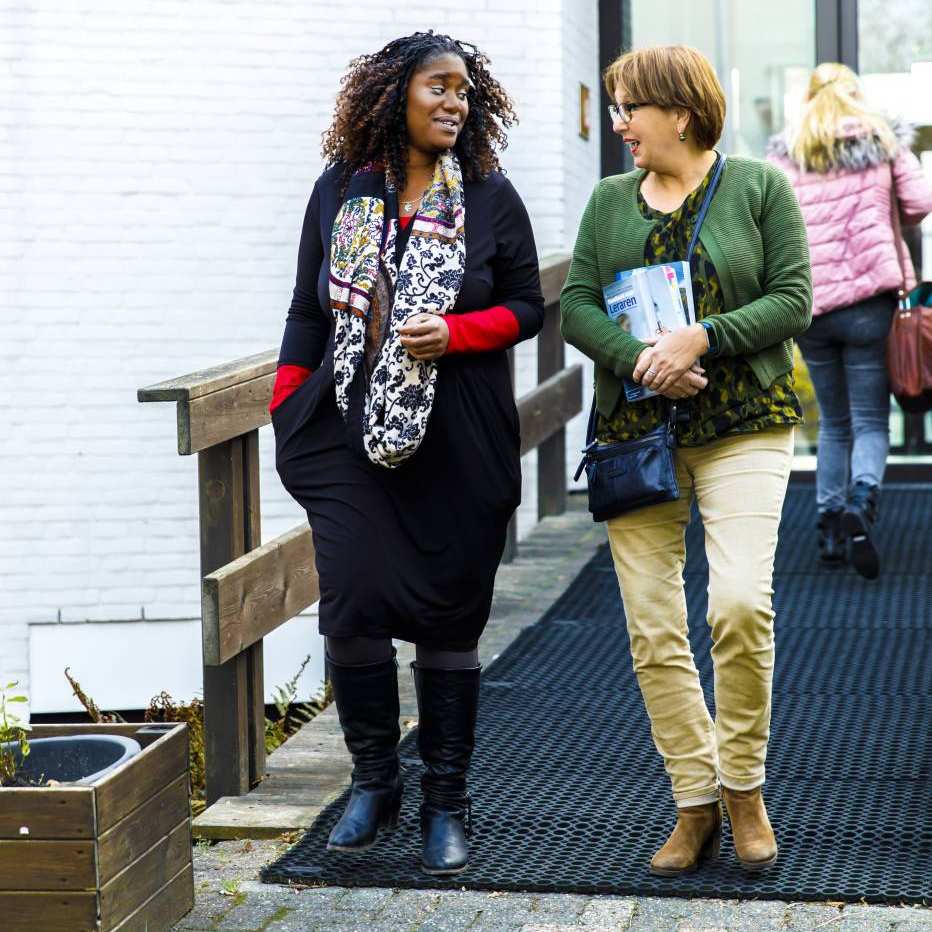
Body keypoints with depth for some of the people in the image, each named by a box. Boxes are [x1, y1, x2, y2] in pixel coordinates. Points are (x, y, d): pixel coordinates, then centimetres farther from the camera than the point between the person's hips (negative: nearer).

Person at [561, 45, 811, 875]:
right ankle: (695, 806, 10)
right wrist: (640, 359, -12)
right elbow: (576, 305, 6)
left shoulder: (759, 187, 3)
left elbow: (793, 300, -3)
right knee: (653, 626, -1)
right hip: (634, 432, 3)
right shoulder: (610, 200, 13)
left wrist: (702, 338, -15)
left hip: (743, 430, -3)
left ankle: (744, 789, 2)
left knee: (739, 603, -18)